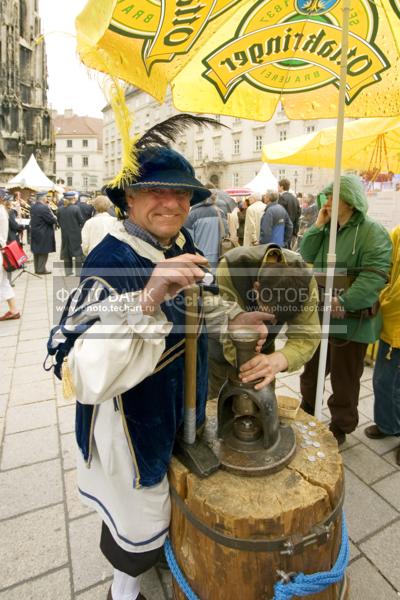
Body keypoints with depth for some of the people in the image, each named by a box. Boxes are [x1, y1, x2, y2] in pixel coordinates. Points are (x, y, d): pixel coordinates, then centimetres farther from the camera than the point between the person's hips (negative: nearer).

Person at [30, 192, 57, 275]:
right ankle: (41, 269, 5)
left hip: (35, 232, 9)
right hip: (44, 233, -9)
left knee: (37, 251, 15)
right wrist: (55, 219, 2)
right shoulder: (44, 208, -21)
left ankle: (37, 268, 23)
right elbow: (52, 220, -21)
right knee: (43, 252, 1)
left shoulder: (33, 207, 7)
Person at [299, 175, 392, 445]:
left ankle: (339, 428, 29)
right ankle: (307, 409, 44)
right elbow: (306, 257, 0)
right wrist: (317, 226, -8)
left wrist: (344, 302, -29)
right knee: (312, 368, 21)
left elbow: (375, 276, -22)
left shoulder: (373, 232, -13)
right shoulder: (328, 229, 10)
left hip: (351, 320, -6)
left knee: (344, 380, 9)